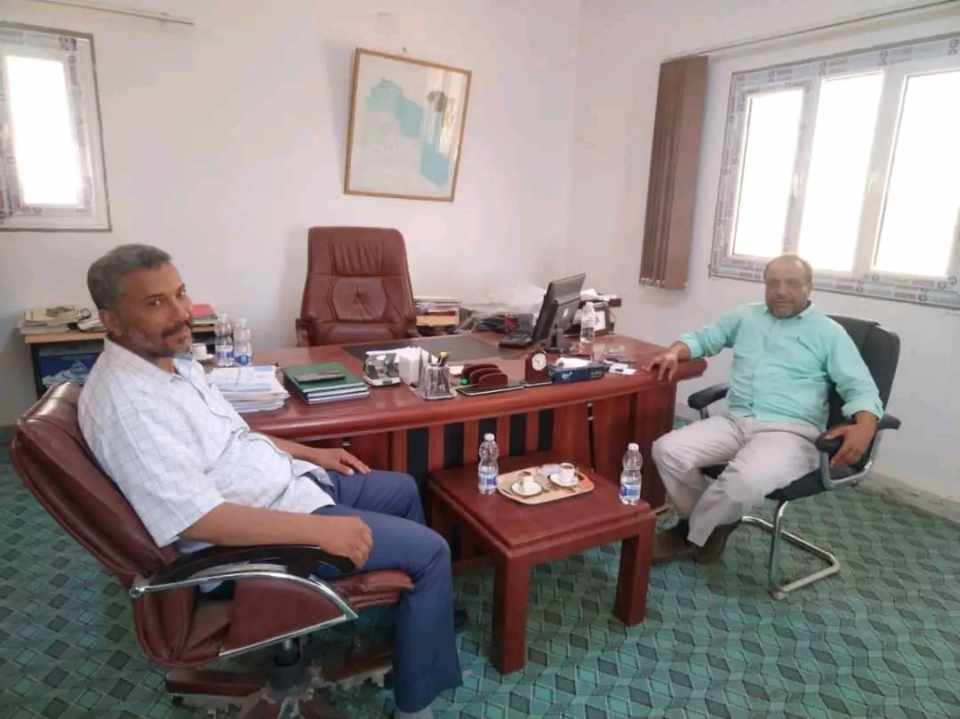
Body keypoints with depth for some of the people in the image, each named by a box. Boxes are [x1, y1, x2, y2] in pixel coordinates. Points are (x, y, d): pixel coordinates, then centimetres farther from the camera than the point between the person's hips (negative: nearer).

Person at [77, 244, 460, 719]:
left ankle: (427, 607, 42)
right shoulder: (126, 403, -27)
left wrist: (310, 453, 13)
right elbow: (198, 520, -31)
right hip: (257, 532, -10)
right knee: (430, 551, -7)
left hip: (288, 480, 10)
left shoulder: (172, 359, 4)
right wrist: (319, 529, -30)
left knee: (403, 489, 20)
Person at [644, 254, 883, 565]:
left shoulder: (829, 333, 7)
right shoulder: (745, 316, 19)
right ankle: (710, 522, 3)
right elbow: (703, 337, 26)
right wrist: (674, 353, 1)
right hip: (735, 421, 4)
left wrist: (864, 427, -23)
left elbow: (861, 388, 0)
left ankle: (692, 534, -7)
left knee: (747, 478, -37)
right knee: (667, 450, -20)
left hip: (791, 432, -4)